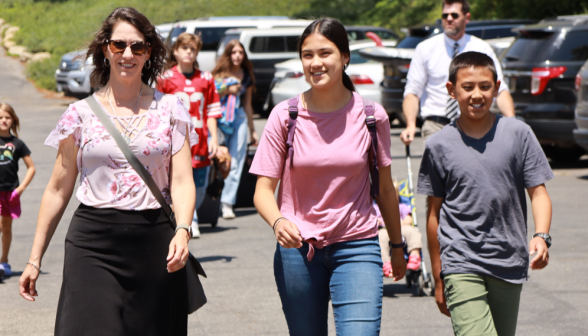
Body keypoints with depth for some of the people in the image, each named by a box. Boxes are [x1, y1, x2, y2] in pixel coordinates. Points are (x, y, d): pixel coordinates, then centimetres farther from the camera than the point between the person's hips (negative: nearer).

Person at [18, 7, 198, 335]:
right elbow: (58, 190, 10)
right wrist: (35, 259, 8)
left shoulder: (170, 109, 6)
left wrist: (182, 230, -19)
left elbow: (182, 181, 0)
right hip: (94, 244, 0)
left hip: (155, 243, 0)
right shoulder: (82, 114, 6)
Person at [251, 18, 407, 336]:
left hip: (356, 248, -1)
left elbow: (384, 188, 10)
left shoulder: (371, 116, -2)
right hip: (297, 249, 1)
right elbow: (263, 189, -4)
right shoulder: (285, 115, -4)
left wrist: (397, 246, 18)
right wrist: (278, 222, -25)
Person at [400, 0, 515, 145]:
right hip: (436, 126, -1)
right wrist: (410, 125, -15)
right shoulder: (425, 49, 7)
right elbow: (412, 91, 3)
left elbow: (500, 89, 2)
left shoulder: (482, 49, 8)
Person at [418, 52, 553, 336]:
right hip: (461, 265, -2)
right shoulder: (439, 146, 1)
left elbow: (538, 192, 4)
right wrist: (438, 279, 11)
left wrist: (541, 236, -16)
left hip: (509, 264, 2)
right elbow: (434, 212, 8)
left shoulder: (518, 134, 2)